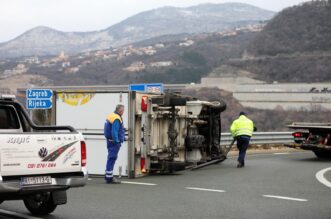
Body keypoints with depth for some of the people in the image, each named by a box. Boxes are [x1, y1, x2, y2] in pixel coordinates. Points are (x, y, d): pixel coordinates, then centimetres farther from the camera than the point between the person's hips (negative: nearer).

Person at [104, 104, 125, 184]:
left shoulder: (112, 116, 14)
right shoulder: (116, 119, -18)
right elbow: (114, 132, -23)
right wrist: (117, 141, -22)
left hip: (110, 141, 10)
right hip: (114, 142, -10)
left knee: (111, 158, 15)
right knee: (112, 158, -8)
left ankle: (108, 176, 21)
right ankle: (109, 177, -7)